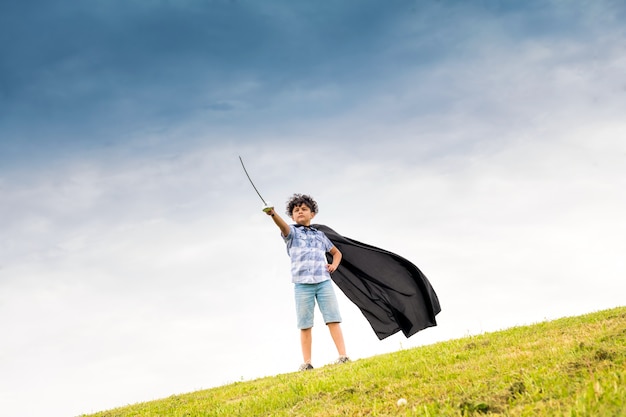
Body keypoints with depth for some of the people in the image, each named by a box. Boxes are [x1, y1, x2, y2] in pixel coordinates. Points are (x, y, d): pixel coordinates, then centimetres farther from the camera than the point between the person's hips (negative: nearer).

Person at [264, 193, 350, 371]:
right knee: (305, 324, -4)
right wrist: (273, 214, -35)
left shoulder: (320, 235, 21)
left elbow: (336, 252, 33)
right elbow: (283, 225, -13)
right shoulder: (292, 232, 11)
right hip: (302, 283, -2)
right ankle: (307, 362, -4)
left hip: (324, 281, 2)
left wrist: (334, 264, 10)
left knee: (333, 319, -6)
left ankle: (343, 356, -9)